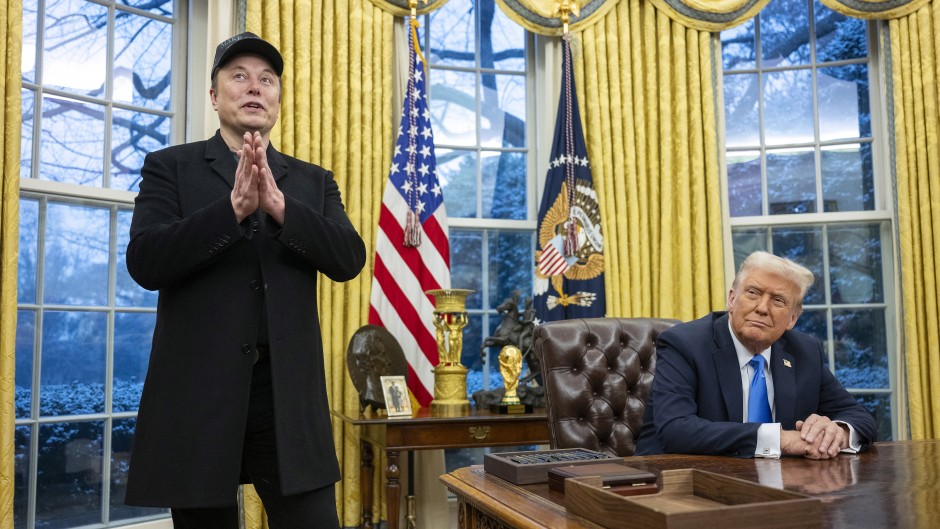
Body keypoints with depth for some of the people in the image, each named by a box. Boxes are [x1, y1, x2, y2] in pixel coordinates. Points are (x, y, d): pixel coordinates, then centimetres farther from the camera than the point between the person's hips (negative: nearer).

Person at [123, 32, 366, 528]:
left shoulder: (314, 182, 13)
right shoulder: (169, 167, 6)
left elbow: (350, 259, -3)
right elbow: (145, 262, -8)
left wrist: (279, 205, -17)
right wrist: (234, 207, -20)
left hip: (288, 393, 1)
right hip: (198, 392, -1)